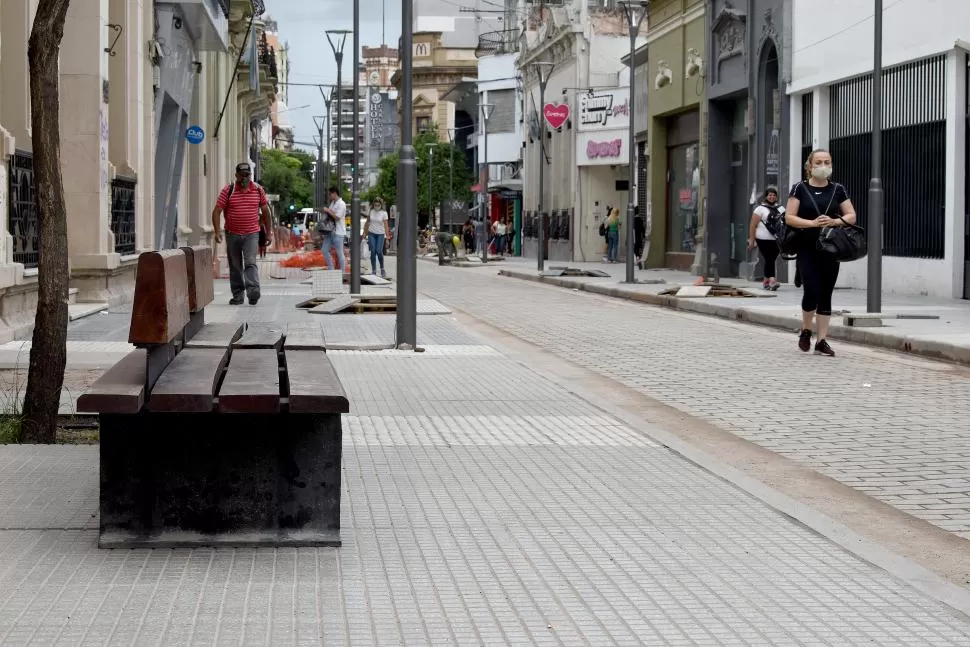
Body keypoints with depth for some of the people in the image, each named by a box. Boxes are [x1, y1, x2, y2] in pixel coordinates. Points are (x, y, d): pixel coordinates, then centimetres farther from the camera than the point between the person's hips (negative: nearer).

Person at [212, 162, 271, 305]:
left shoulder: (258, 190, 3)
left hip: (251, 234, -1)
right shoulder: (228, 190, -3)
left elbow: (265, 211, 12)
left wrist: (268, 233, 11)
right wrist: (217, 231, -13)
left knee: (250, 263, -16)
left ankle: (253, 291, -27)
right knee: (235, 266, 8)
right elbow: (217, 211, -3)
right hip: (232, 234, 1)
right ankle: (238, 295, 17)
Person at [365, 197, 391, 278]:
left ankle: (382, 269, 5)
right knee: (373, 252, -1)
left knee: (379, 251, -12)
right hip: (371, 233, 2)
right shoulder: (370, 211, 2)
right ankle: (373, 270, 6)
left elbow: (386, 225, -7)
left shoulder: (384, 213, -6)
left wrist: (387, 236, -11)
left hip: (380, 234, -2)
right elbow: (367, 222, 12)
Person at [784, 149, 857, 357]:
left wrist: (835, 221, -13)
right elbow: (789, 217, -4)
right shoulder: (800, 189, 1)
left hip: (830, 249, 3)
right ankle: (806, 331, 14)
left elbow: (851, 216, 7)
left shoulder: (838, 190, 8)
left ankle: (821, 340, 7)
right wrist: (812, 223, -19)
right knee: (812, 291, -12)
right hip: (807, 248, -3)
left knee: (825, 294, 3)